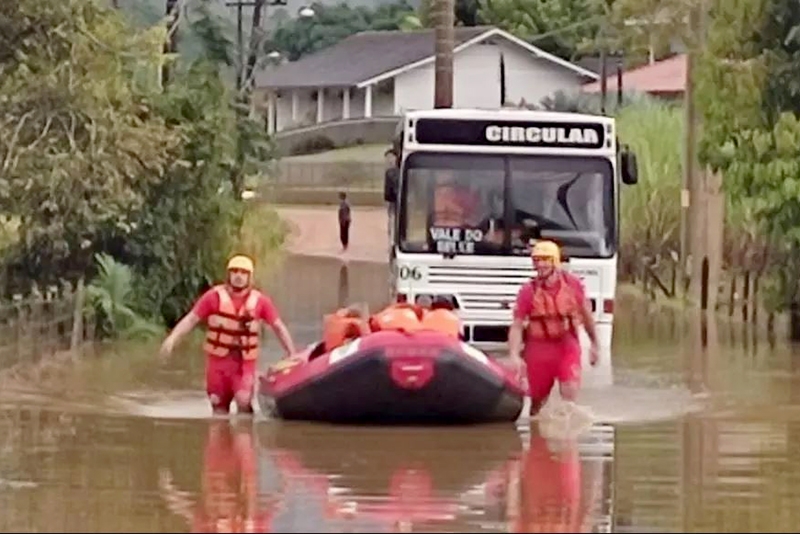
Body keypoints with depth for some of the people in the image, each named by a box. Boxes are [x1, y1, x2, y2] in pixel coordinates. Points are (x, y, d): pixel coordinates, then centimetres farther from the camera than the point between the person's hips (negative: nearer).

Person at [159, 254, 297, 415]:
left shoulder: (260, 301, 0)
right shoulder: (215, 296, -3)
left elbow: (278, 327, 8)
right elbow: (191, 319, -3)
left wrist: (292, 353, 6)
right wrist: (172, 339, -16)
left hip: (245, 361, -1)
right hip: (218, 359, 1)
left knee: (243, 400, -22)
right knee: (219, 407, 6)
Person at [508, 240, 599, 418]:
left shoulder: (573, 285, -4)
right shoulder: (528, 292, -9)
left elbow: (586, 315, 10)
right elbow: (517, 326, -10)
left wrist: (594, 344, 16)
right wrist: (514, 355, -23)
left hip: (567, 347, 0)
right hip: (539, 349, 0)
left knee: (570, 396, -17)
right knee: (538, 402, 10)